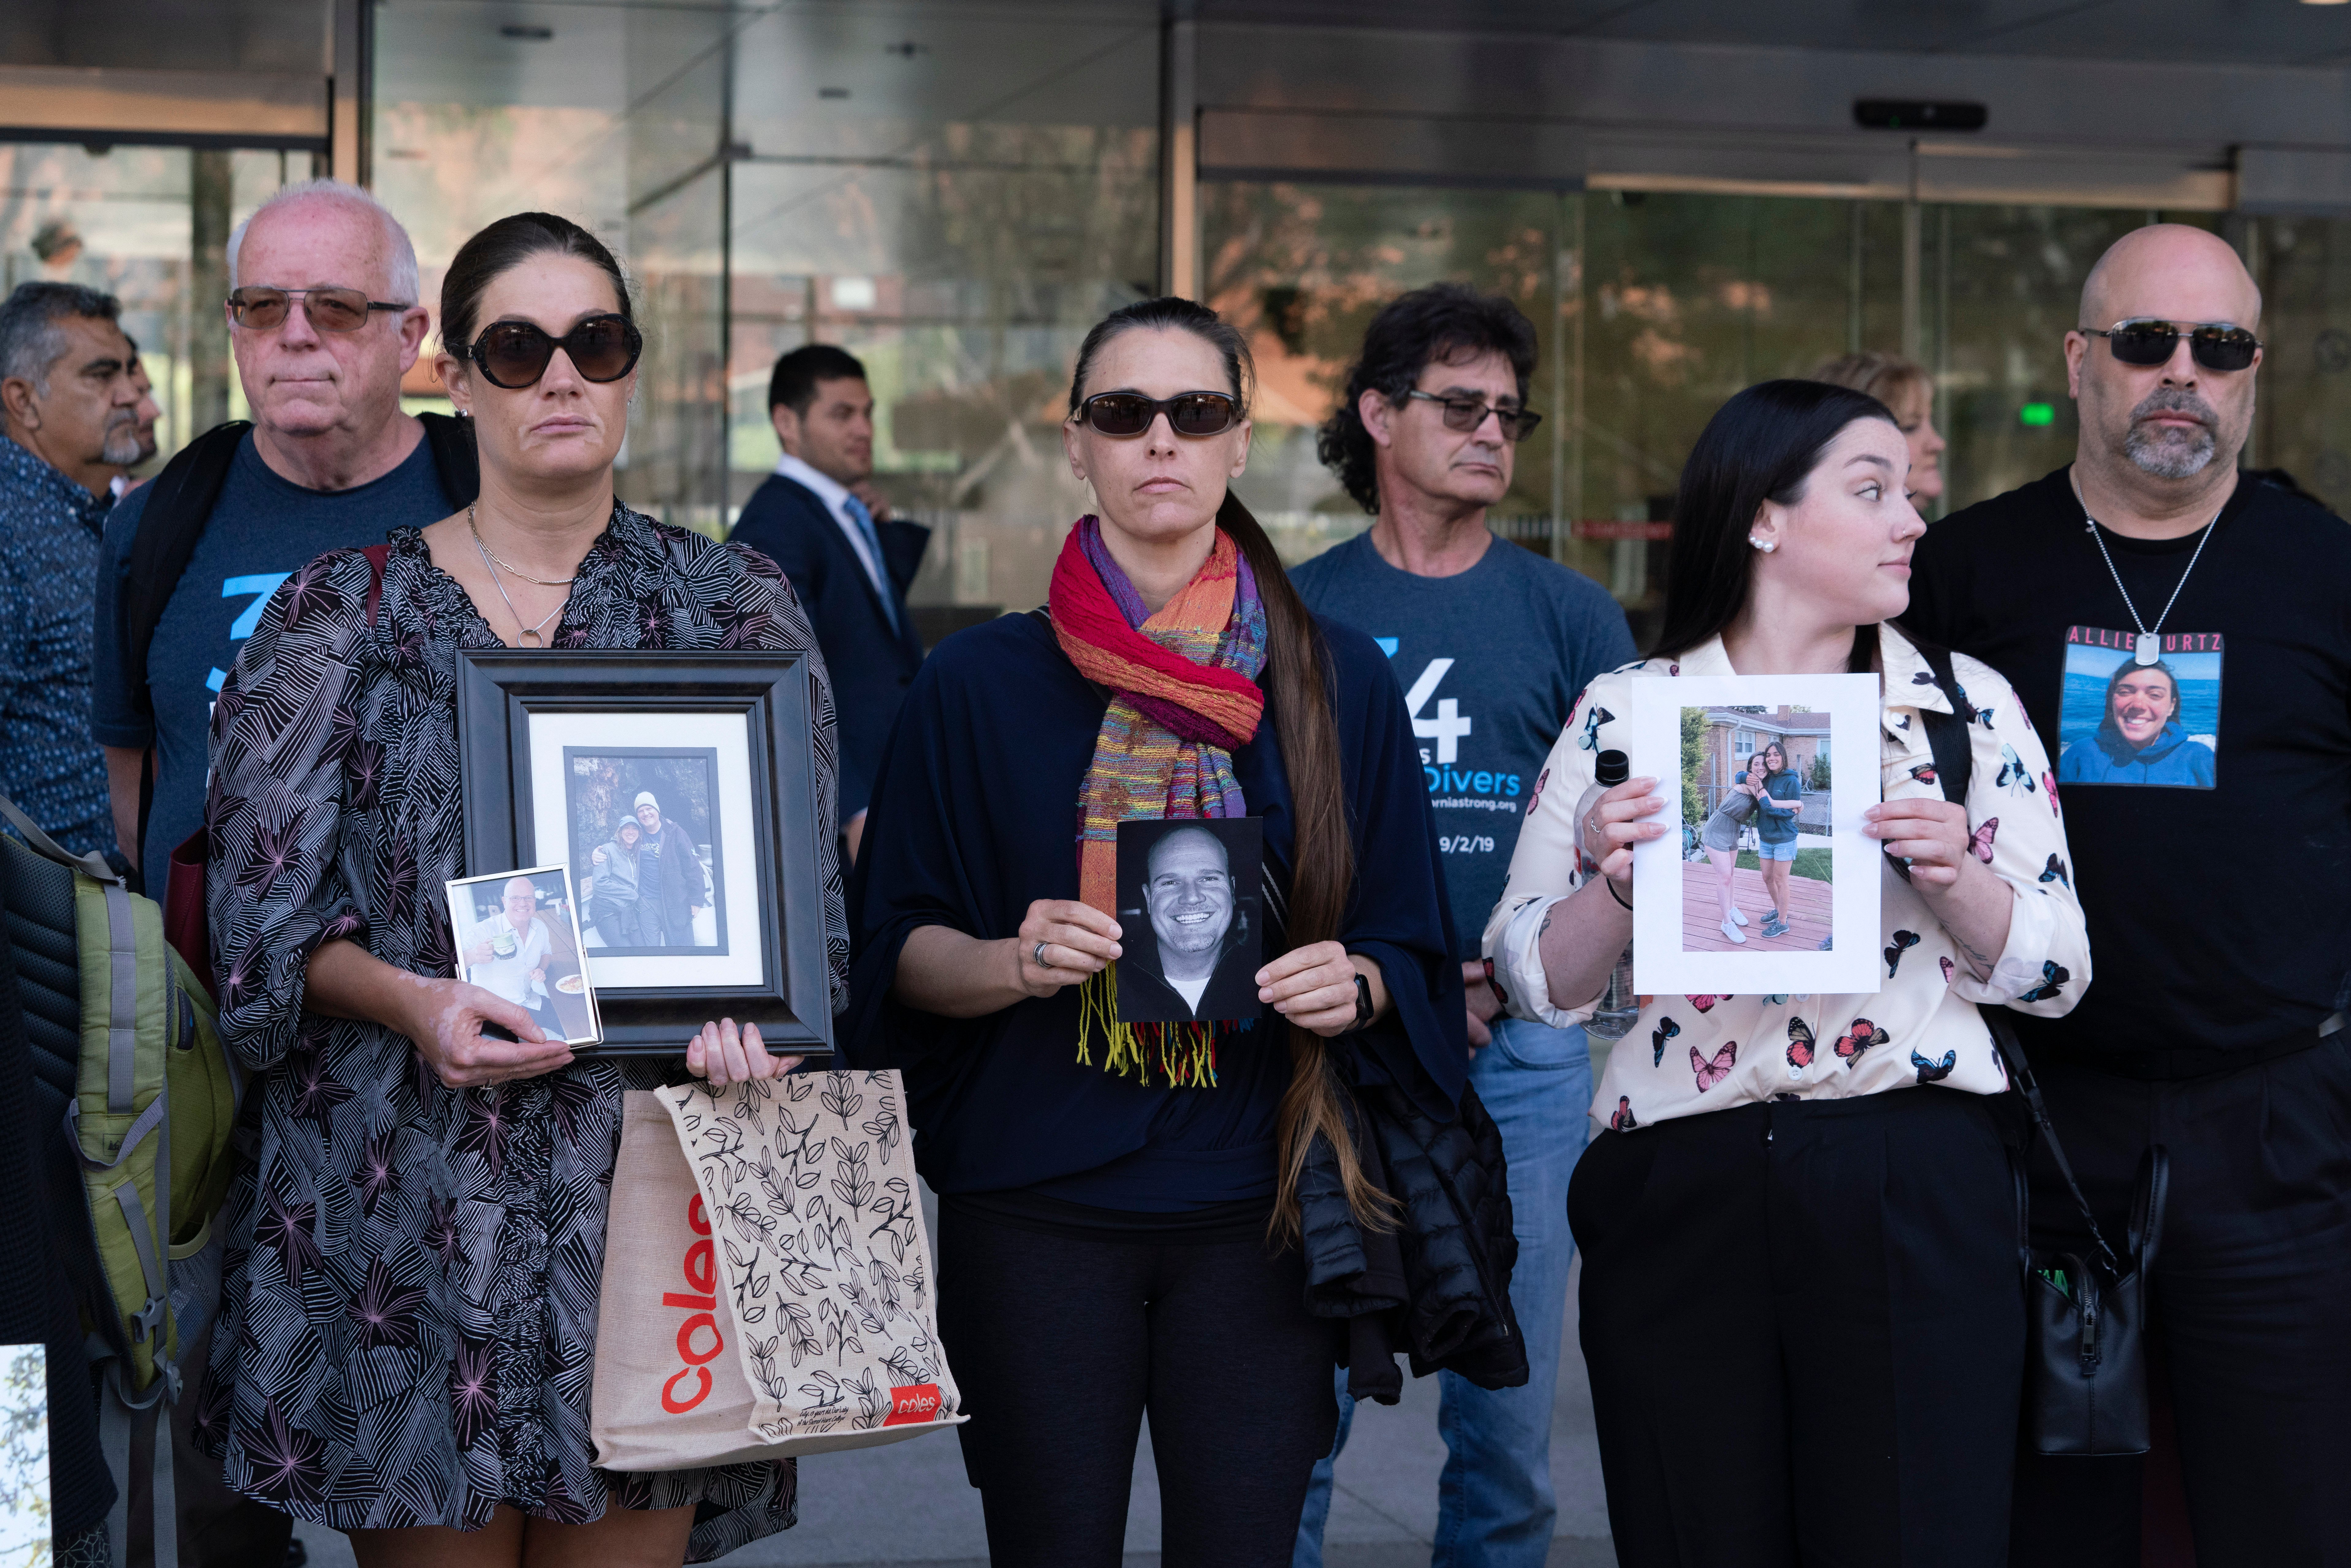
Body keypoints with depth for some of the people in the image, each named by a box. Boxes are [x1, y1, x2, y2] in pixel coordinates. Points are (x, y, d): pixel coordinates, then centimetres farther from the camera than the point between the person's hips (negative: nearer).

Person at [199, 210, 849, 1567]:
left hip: (647, 1177, 1)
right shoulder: (342, 613, 5)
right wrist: (410, 1000, -17)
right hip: (409, 1193, -1)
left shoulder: (737, 608, 9)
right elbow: (266, 906, 2)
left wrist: (751, 1011, -12)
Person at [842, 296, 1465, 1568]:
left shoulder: (1337, 682, 6)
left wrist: (1355, 980, -13)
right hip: (1036, 1209, 0)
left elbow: (1412, 949, 9)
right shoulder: (979, 683, 3)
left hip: (1256, 1215, 1)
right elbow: (898, 955, 4)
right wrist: (1007, 963, -16)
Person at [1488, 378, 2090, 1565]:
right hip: (1682, 1193, 0)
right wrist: (1614, 885, -13)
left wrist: (1956, 879, -11)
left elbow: (2054, 974, 7)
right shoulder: (1626, 714, 5)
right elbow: (1536, 983, 5)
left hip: (1916, 1193, 1)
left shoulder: (1967, 705, 8)